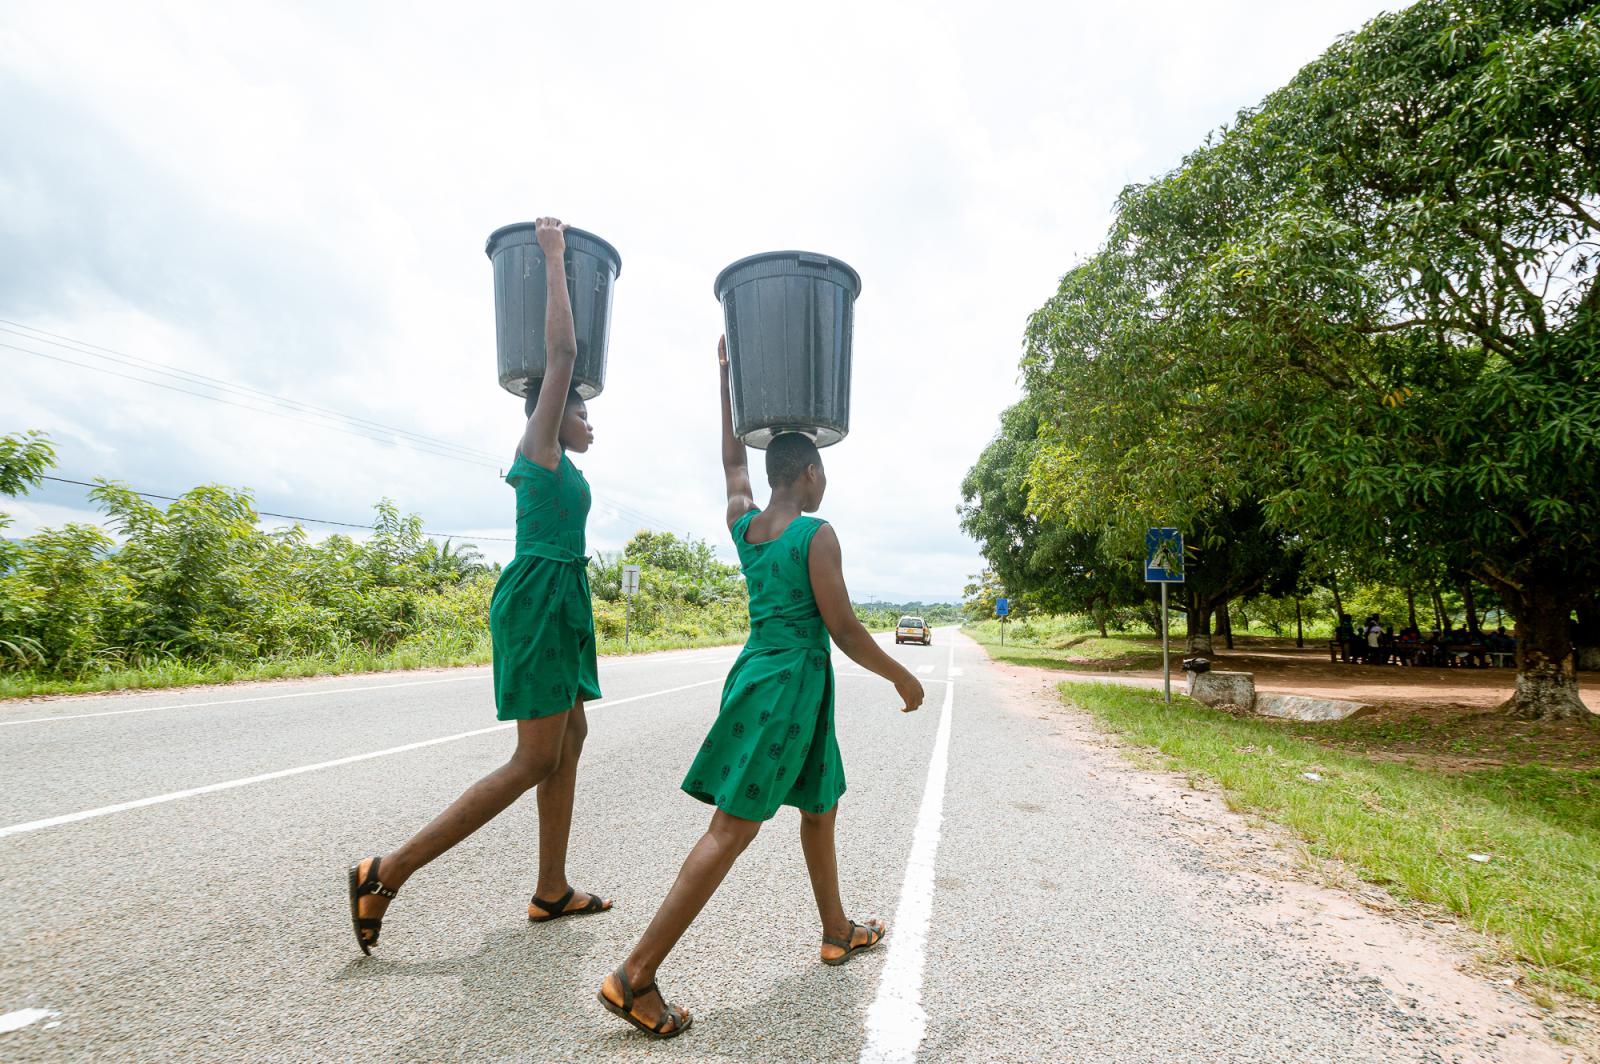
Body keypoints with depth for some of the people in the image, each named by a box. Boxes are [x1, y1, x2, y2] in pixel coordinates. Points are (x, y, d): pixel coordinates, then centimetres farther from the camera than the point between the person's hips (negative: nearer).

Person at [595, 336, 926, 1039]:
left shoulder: (741, 521, 7)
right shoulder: (817, 534, -13)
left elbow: (732, 457, 24)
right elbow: (843, 628, -13)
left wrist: (727, 373, 31)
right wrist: (902, 676, 0)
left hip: (758, 670, 9)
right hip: (792, 682, -8)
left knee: (821, 805, 23)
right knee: (732, 830, -6)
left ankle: (838, 931, 39)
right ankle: (635, 978, -3)